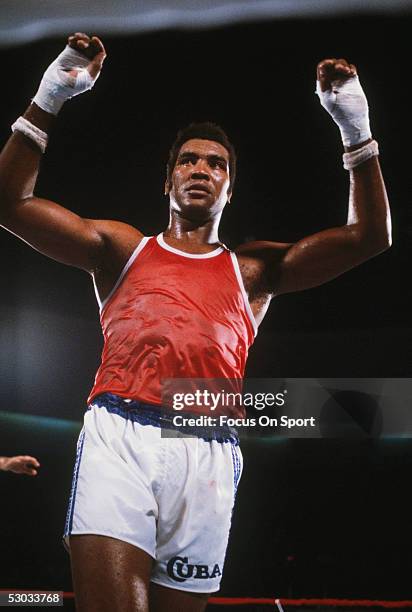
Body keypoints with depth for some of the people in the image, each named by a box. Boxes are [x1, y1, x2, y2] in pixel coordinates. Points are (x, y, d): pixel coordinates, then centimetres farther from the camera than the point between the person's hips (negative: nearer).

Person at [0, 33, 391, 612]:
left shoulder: (254, 269, 24)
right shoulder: (122, 248, 23)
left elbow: (369, 236, 16)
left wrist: (356, 130, 8)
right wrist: (47, 102, 5)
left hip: (207, 451, 2)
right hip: (118, 434, -1)